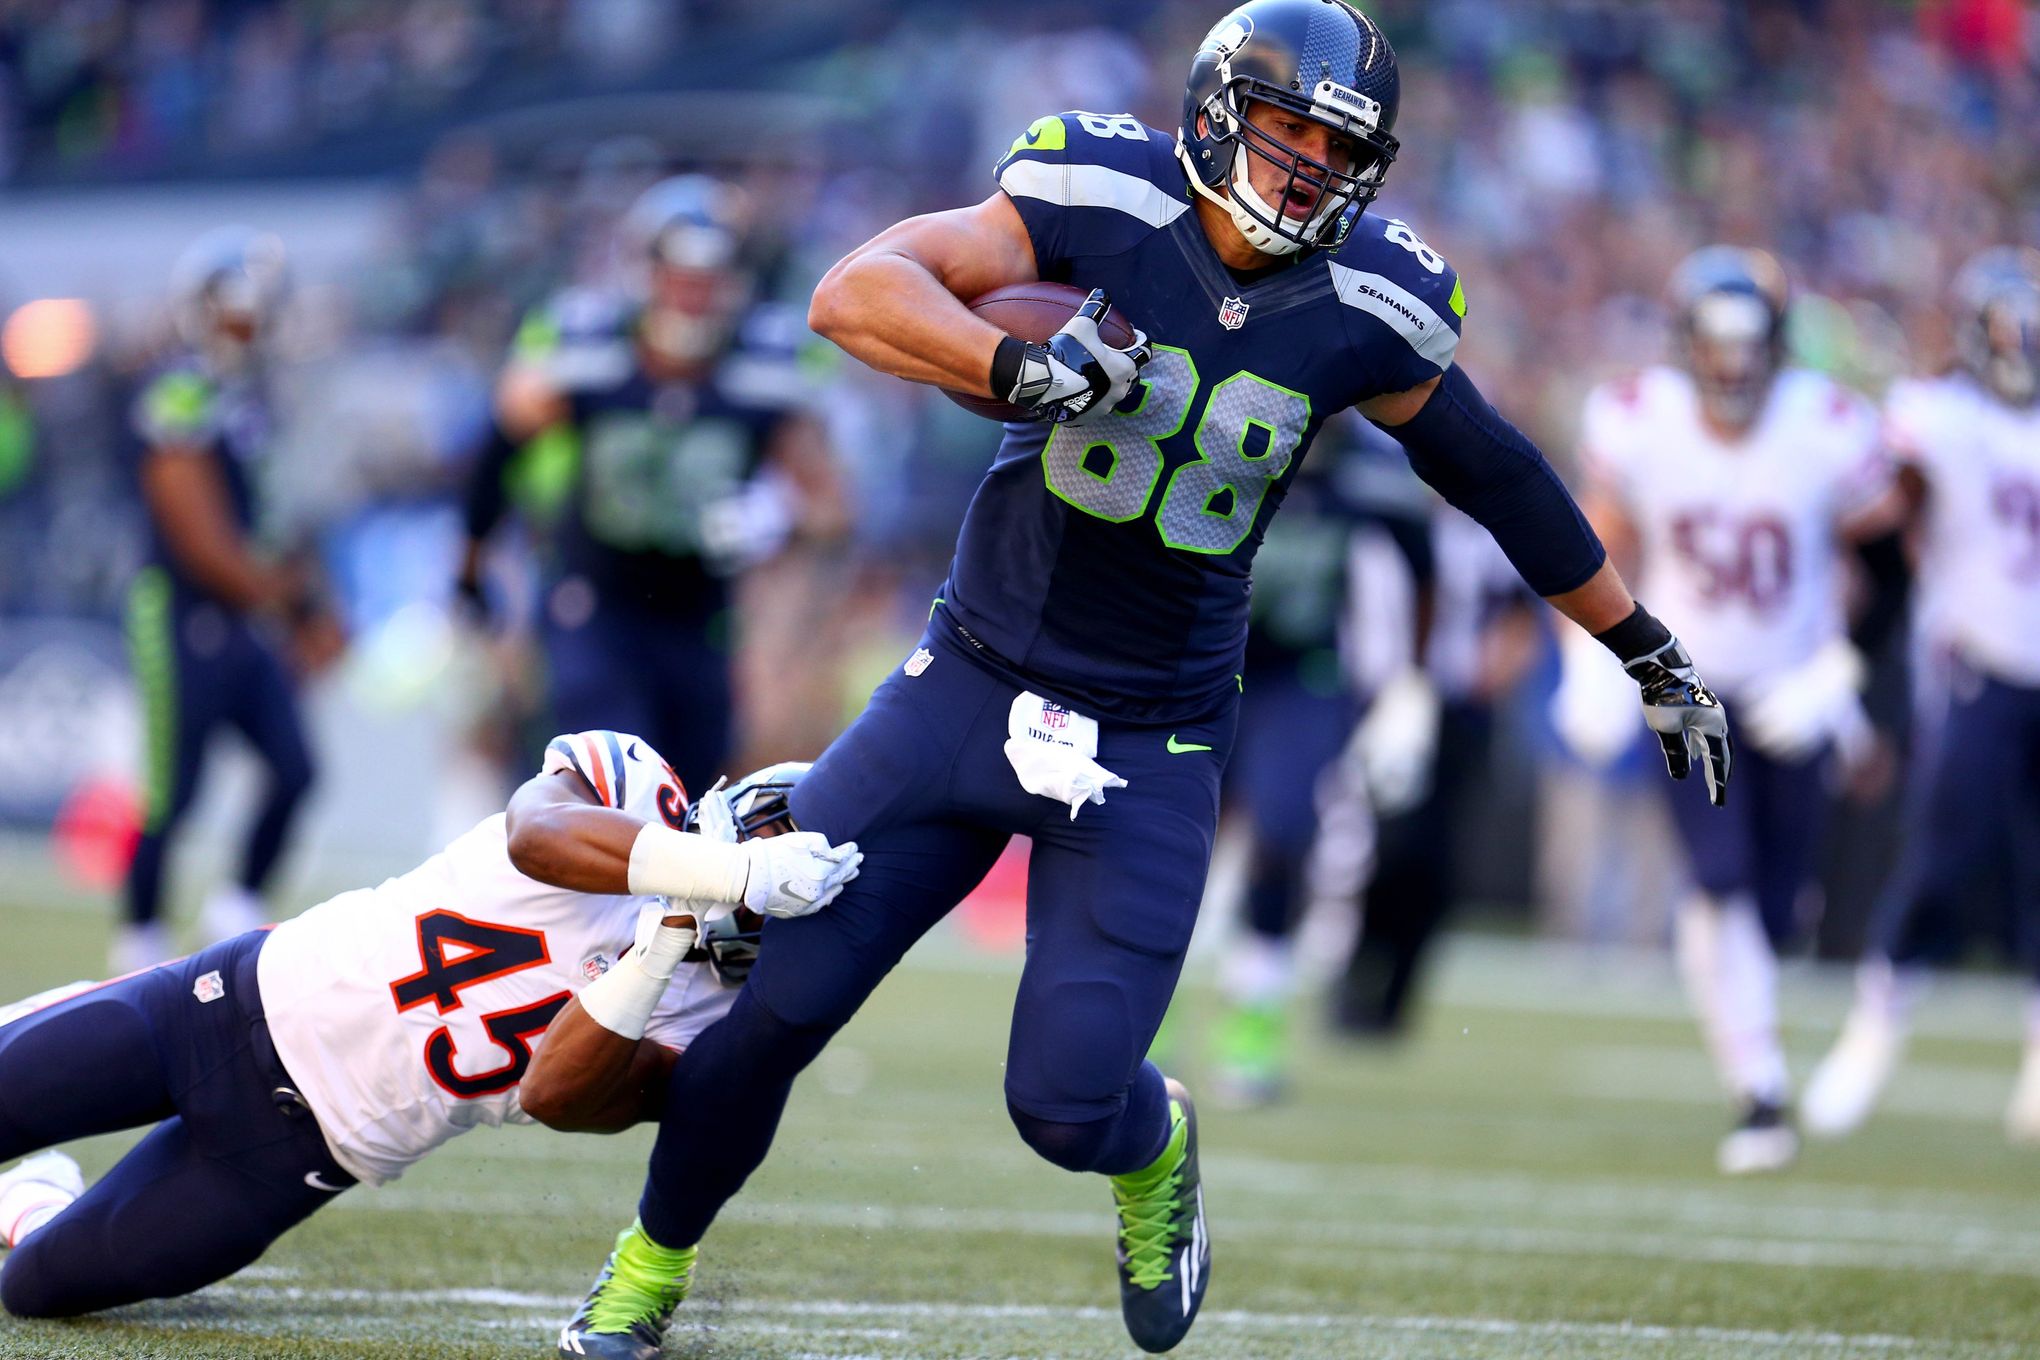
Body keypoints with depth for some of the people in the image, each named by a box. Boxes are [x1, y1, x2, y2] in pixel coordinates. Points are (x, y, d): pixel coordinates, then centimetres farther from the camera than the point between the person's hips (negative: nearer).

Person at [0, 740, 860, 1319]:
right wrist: (731, 872, -49)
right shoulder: (628, 788, -12)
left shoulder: (698, 1016, -8)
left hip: (301, 1149, 1)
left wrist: (654, 955, -34)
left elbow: (556, 1097, -23)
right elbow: (537, 833, -37)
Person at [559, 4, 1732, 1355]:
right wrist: (1017, 367, -40)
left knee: (1067, 1103, -9)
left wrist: (1648, 649, 19)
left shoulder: (1367, 307, -7)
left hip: (1151, 747, 0)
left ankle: (1154, 1147, 30)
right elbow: (856, 292, -22)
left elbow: (1495, 473, 10)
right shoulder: (1107, 202, -13)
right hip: (976, 677, 0)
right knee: (773, 991, -5)